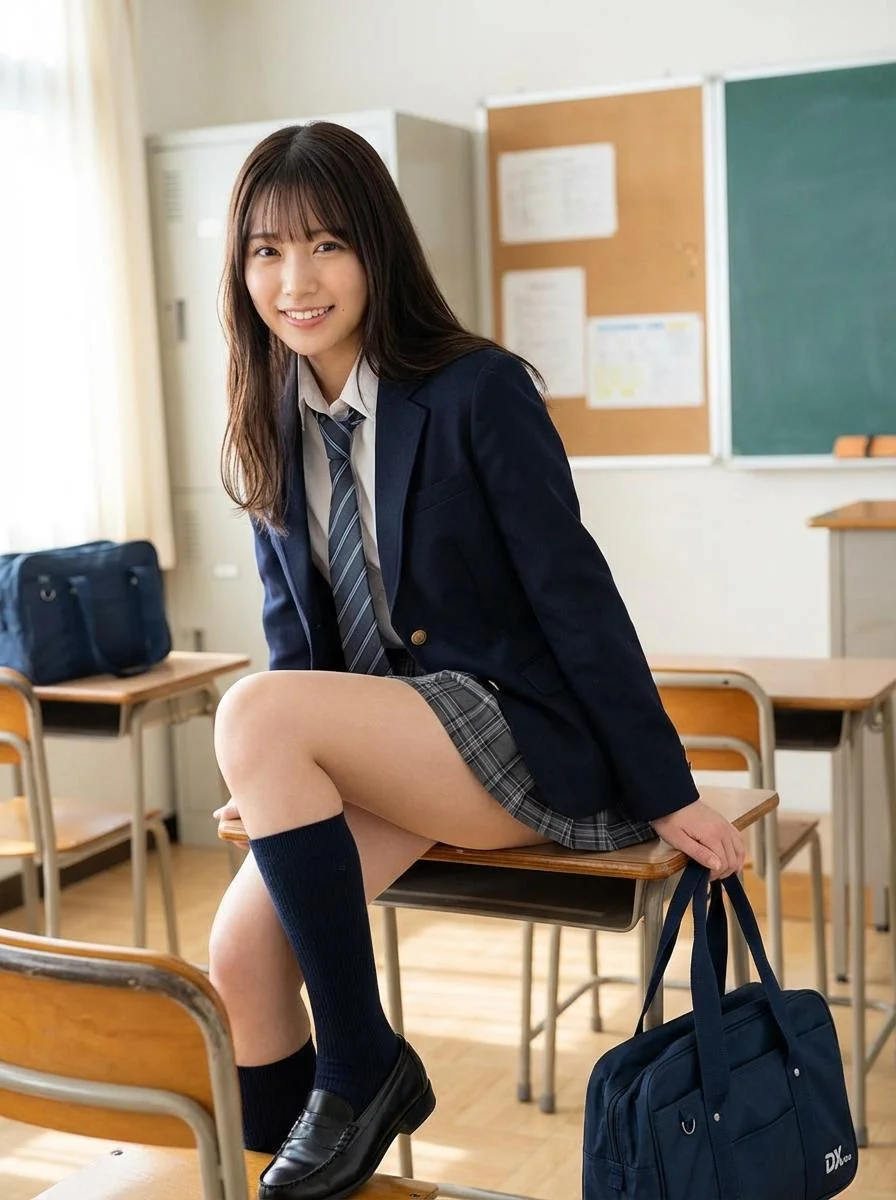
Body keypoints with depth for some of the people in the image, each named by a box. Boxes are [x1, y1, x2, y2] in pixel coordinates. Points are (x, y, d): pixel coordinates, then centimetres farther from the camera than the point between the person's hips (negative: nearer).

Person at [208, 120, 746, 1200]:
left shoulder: (477, 390, -13)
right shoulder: (271, 422, 5)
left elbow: (572, 591, -13)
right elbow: (295, 619, 12)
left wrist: (665, 794, -11)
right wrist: (287, 778, 1)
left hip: (522, 738, -5)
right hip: (377, 742, 6)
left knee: (253, 709, -28)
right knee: (240, 954, -17)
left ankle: (361, 1070, -15)